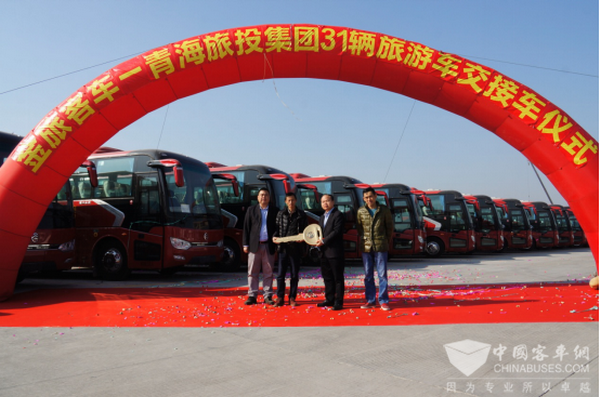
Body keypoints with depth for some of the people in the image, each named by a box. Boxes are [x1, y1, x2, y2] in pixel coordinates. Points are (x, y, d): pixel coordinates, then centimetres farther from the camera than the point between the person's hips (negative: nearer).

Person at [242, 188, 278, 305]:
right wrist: (245, 244, 1)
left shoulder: (275, 211, 8)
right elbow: (246, 228, 7)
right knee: (253, 272, 2)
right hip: (254, 245, 0)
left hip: (269, 246, 0)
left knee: (268, 272, 4)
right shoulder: (251, 210, 10)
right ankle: (252, 296, 8)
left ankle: (268, 296, 10)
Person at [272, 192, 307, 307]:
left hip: (296, 247, -1)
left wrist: (302, 237, -12)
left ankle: (292, 298, 15)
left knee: (294, 275, 6)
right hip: (283, 247, 1)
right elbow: (277, 228, 12)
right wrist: (275, 237, -6)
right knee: (281, 274, 1)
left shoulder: (301, 214, 5)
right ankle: (280, 298, 10)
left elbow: (304, 230, 8)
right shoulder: (281, 214, 9)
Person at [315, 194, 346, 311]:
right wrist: (318, 242, 1)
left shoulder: (338, 215, -6)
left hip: (335, 251, -8)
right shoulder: (322, 218, 21)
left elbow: (337, 231, -16)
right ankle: (329, 300, 21)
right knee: (327, 277, 13)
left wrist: (323, 241, -16)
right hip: (324, 252, 8)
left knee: (338, 278, -2)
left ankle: (338, 302, 1)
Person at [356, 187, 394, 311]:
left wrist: (384, 240, 11)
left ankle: (384, 301, 7)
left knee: (382, 274, -1)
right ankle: (370, 301, 15)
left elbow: (390, 227, 10)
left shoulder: (384, 210, 0)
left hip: (381, 247, -2)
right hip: (366, 246, 2)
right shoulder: (361, 211, 4)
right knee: (368, 275, 6)